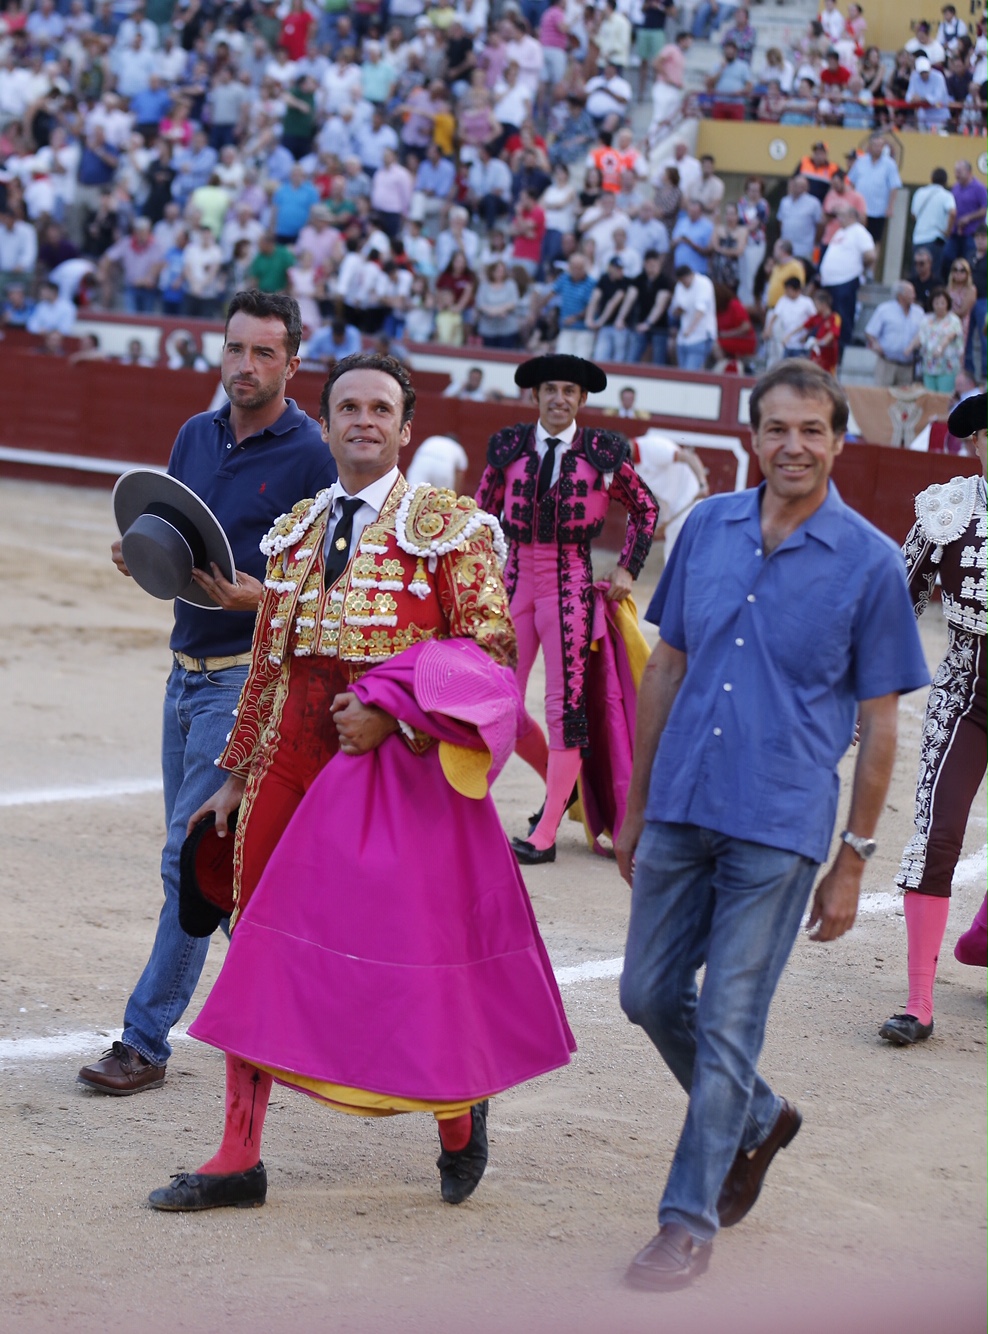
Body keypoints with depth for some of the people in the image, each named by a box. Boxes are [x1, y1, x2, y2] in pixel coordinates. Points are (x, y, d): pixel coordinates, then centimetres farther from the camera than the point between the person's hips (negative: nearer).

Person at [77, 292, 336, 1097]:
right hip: (188, 667, 8)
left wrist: (259, 594, -27)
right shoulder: (196, 436, 10)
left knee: (192, 857, -9)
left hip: (250, 674, -8)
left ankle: (146, 1041, -4)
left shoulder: (311, 457, -11)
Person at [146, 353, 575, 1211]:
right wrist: (238, 774, 19)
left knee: (414, 943, -1)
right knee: (260, 947, 5)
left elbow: (490, 646, -8)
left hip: (393, 759, -5)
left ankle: (460, 1114, 26)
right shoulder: (295, 530, 14)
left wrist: (391, 708, -19)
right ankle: (239, 1159, 11)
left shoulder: (447, 524, -3)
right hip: (292, 757, 5)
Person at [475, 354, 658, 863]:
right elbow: (483, 513, 15)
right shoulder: (509, 448, 5)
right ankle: (560, 783, 29)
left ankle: (546, 834, -3)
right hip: (516, 579, 3)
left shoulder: (600, 453, 0)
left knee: (564, 703, -6)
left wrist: (627, 568, 6)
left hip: (570, 583, -3)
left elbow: (645, 509, 13)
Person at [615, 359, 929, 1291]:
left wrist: (853, 861, -3)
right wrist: (635, 805, 12)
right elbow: (666, 670, 12)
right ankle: (757, 1119, 36)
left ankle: (690, 1218, 10)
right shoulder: (707, 529, 4)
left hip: (778, 828, -4)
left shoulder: (869, 563, -6)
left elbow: (878, 725, -2)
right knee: (650, 996, 11)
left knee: (727, 1025, -1)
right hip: (681, 810, 4)